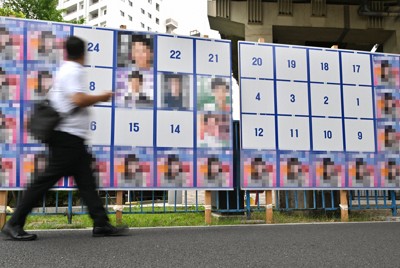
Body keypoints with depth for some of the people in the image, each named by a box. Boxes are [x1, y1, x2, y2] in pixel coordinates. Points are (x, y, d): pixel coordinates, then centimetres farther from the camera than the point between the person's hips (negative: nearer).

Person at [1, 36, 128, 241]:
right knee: (47, 178, -7)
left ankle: (102, 224, 9)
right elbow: (79, 99, -25)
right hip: (69, 135, -10)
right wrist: (101, 97, -10)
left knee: (86, 181, 7)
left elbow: (53, 96, 24)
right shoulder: (74, 71, -11)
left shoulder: (64, 70, 18)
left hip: (72, 137, 10)